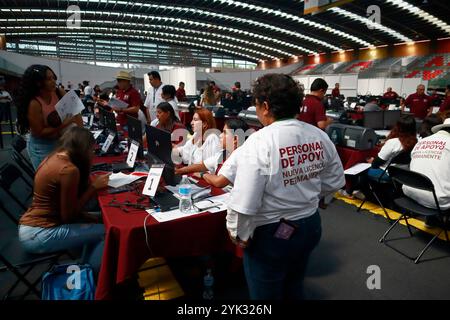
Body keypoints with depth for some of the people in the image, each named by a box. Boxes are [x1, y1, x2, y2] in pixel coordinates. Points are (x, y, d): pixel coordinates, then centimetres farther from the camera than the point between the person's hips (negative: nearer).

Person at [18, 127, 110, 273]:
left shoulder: (53, 157, 6)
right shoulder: (69, 170, -22)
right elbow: (68, 215, -17)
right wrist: (94, 187, -12)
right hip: (39, 234, -10)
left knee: (97, 220, 12)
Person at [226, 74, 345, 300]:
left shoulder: (259, 142, -25)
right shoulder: (319, 136, -5)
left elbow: (244, 203, -28)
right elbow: (335, 182, 6)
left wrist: (239, 235, -11)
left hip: (271, 235, -6)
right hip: (310, 226, 6)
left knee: (267, 295, 19)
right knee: (294, 290, 29)